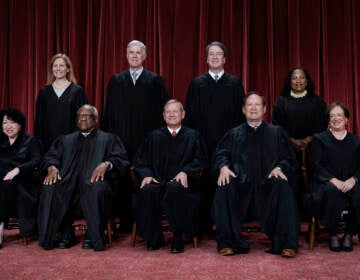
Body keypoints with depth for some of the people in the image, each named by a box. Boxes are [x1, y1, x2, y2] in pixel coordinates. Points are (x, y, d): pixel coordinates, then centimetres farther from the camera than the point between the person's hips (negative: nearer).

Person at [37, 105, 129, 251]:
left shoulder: (108, 139, 21)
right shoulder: (66, 140, 31)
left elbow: (121, 158, 6)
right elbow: (50, 156, 18)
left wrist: (106, 164, -15)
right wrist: (52, 167, -6)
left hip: (94, 179, -2)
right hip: (68, 180, 3)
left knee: (97, 190, -38)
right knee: (50, 189, -30)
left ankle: (94, 236, -21)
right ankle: (66, 234, -16)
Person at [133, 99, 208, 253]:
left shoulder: (193, 136, 16)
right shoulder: (154, 137, 20)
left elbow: (200, 160, 5)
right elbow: (140, 161, 14)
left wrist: (185, 172, -14)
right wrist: (146, 174, -7)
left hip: (182, 183, -2)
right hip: (158, 182, 2)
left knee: (174, 189, -38)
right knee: (146, 191, -33)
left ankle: (178, 237, -25)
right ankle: (154, 237, -16)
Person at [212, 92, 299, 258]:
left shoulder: (276, 133, 20)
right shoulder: (234, 134, 22)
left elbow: (288, 157, 11)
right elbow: (220, 154, 8)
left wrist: (279, 167, -12)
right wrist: (223, 166, -15)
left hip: (267, 185, 0)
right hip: (241, 185, 0)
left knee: (283, 187, -32)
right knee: (224, 188, -30)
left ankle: (286, 244, -26)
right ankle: (227, 242, -23)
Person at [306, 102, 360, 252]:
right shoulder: (319, 139, 12)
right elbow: (316, 165, -1)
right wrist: (333, 180, -16)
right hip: (326, 183, -2)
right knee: (332, 191, -37)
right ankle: (332, 235, -20)